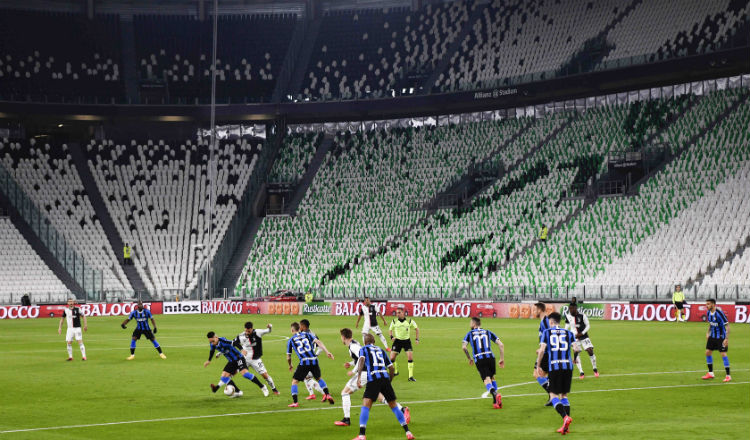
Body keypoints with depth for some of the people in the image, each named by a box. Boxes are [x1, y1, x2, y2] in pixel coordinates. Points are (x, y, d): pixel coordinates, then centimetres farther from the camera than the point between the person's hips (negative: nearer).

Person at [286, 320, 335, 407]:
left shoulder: (291, 340, 12)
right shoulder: (308, 334, 15)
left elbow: (288, 358, 16)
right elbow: (318, 342, 0)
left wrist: (290, 365, 35)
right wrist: (327, 352, -5)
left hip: (304, 362, -3)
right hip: (314, 360, 3)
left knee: (294, 381, 10)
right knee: (319, 378, 27)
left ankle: (295, 402, 1)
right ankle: (327, 394, 18)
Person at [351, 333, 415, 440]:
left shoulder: (363, 349, 15)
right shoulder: (381, 350, 26)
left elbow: (361, 360, -7)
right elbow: (391, 368, 22)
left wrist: (358, 377, -14)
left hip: (373, 379, -4)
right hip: (385, 377, 4)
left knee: (365, 406, -7)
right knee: (394, 406, 14)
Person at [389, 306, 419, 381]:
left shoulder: (409, 321, -7)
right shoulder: (394, 321, -4)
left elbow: (416, 328, 8)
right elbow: (390, 329, 13)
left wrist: (417, 339, 1)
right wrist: (391, 337, -6)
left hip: (407, 341, -1)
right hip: (397, 341, 1)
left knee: (410, 357, -14)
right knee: (392, 358, -5)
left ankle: (411, 376, -8)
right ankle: (395, 371, 22)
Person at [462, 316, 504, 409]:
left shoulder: (470, 334, 14)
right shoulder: (488, 332, 19)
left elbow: (464, 347, 0)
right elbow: (500, 344, 11)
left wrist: (469, 358, 14)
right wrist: (502, 359, 15)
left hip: (479, 359, -3)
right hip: (490, 357, 3)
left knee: (487, 380, -9)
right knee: (492, 378, 21)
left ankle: (495, 394, -37)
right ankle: (496, 401, 15)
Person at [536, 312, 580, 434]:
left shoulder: (547, 332, 7)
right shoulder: (568, 333, 13)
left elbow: (542, 350, -3)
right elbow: (576, 348, 0)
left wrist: (538, 366, 6)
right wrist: (577, 349, 24)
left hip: (554, 367, -3)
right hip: (568, 366, 3)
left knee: (553, 395, 2)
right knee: (564, 395, 14)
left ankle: (565, 417, -23)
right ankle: (566, 426, 6)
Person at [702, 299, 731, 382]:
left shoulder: (719, 313, -23)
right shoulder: (708, 313, -1)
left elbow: (727, 325, -20)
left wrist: (727, 339, -24)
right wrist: (708, 333, 12)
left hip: (721, 337, -7)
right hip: (712, 336, 7)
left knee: (723, 354, -10)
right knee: (708, 352, 6)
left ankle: (728, 375, 0)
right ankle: (710, 373, 20)